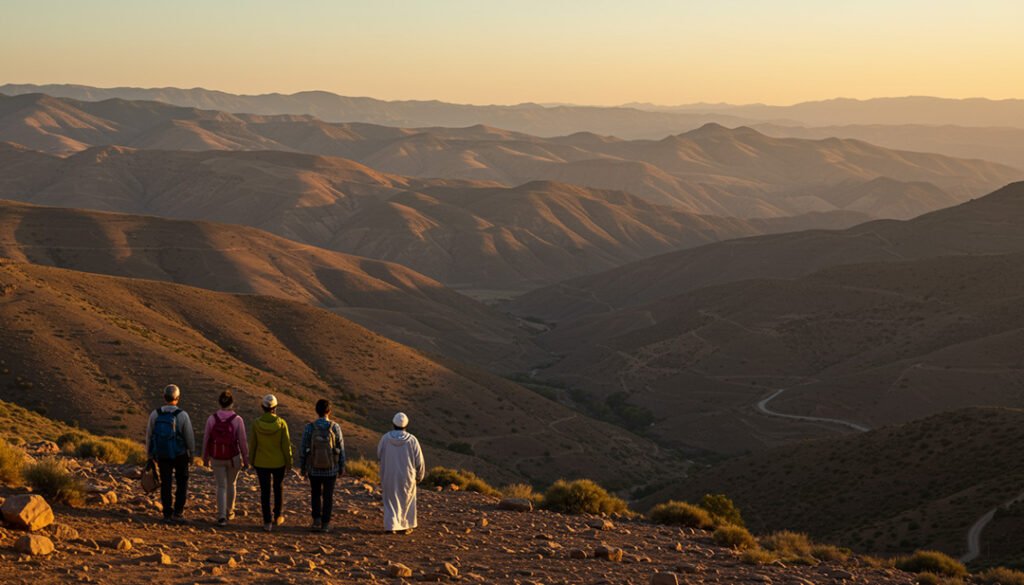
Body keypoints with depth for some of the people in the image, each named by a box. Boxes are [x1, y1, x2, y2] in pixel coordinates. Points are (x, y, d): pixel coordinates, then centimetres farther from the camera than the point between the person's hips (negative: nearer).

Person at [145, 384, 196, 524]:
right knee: (182, 483, 13)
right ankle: (178, 513, 6)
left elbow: (149, 436, 0)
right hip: (180, 454, -2)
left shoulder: (155, 414, -8)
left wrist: (150, 455, 12)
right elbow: (189, 437, -9)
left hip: (162, 455, 2)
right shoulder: (182, 415, -15)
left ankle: (167, 514, 11)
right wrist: (191, 455, 6)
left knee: (166, 484, 13)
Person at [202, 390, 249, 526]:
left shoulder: (212, 419, -10)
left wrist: (205, 458, 12)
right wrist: (245, 460, 0)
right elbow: (242, 442, -11)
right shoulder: (237, 420, -15)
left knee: (221, 487, 8)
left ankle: (221, 516, -6)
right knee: (231, 484, 21)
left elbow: (206, 440, -2)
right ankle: (229, 512, 35)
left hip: (217, 458, 1)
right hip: (233, 458, -1)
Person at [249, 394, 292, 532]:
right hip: (279, 463, 0)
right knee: (278, 489, 20)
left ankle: (267, 522, 4)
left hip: (261, 463, 0)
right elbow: (286, 445, -9)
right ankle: (277, 517, 30)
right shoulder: (281, 423, -13)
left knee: (265, 492, 6)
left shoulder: (256, 424, -11)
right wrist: (289, 462, 3)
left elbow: (252, 444, -3)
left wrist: (252, 460, 10)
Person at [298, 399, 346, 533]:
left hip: (314, 469, 0)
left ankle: (317, 520, 8)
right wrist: (342, 467, 8)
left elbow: (303, 450, -7)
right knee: (328, 497, 12)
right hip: (331, 469, 0)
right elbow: (341, 450, -4)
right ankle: (325, 524, 13)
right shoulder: (335, 427, -11)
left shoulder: (309, 428, -12)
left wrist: (302, 468, 5)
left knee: (315, 495, 20)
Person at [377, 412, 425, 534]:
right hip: (407, 477, 0)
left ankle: (391, 526, -1)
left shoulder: (385, 438, -11)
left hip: (389, 476, 1)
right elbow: (419, 461, -6)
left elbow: (379, 455, 4)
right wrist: (420, 475, 10)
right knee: (406, 500, 17)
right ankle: (404, 526, 21)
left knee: (391, 501, 12)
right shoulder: (412, 440, -13)